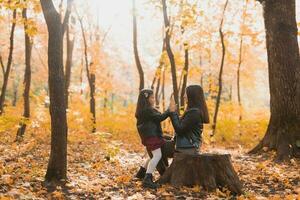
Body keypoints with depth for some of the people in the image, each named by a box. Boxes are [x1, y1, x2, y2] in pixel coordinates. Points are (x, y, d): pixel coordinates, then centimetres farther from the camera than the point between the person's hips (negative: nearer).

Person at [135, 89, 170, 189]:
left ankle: (141, 172, 31)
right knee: (157, 156, -18)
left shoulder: (142, 110, 17)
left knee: (154, 156, 22)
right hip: (151, 136, -11)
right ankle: (147, 179, -26)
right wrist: (169, 111, -11)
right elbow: (159, 118, -17)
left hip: (149, 135, 11)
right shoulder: (148, 110, -15)